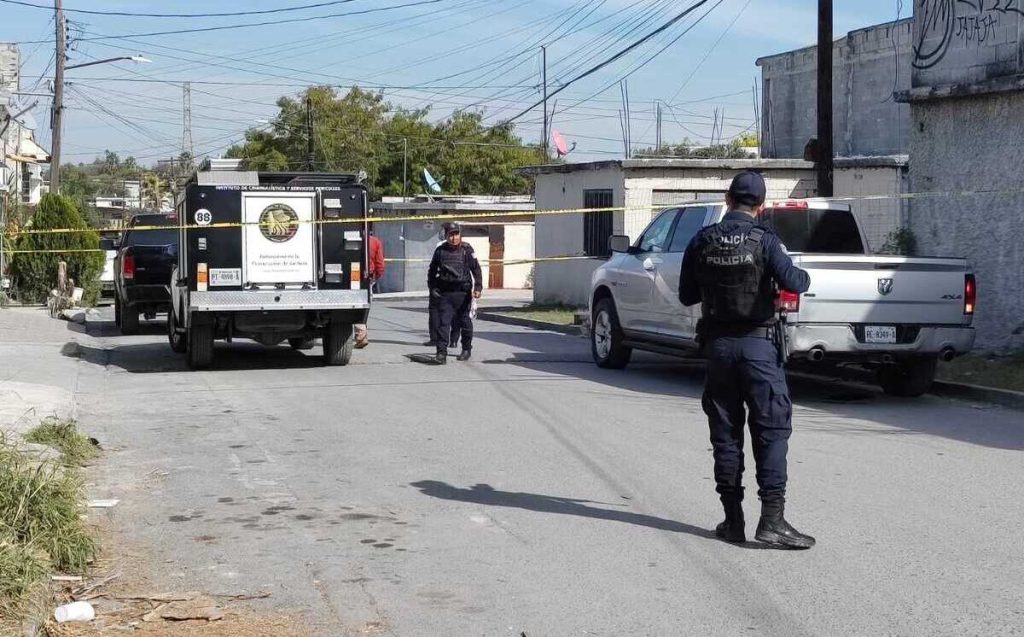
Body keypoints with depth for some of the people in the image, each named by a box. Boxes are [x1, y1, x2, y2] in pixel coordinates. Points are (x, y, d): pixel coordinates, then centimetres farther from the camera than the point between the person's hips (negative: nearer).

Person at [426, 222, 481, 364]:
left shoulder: (467, 250, -1)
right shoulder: (440, 250, 6)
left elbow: (476, 269, -2)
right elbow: (432, 270, 17)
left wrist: (478, 287, -10)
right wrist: (432, 287, 11)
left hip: (463, 292, -1)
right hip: (444, 293, 1)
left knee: (464, 322, 11)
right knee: (443, 322, -8)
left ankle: (467, 349, 28)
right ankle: (441, 353, -10)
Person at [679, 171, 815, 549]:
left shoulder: (702, 242, 3)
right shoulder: (763, 240, -8)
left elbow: (687, 295, 9)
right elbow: (791, 282, -18)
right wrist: (804, 276, 4)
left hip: (717, 344, 4)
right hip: (757, 343, -3)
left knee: (725, 433, 9)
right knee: (772, 430, -1)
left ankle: (733, 519, 10)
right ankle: (772, 518, -9)